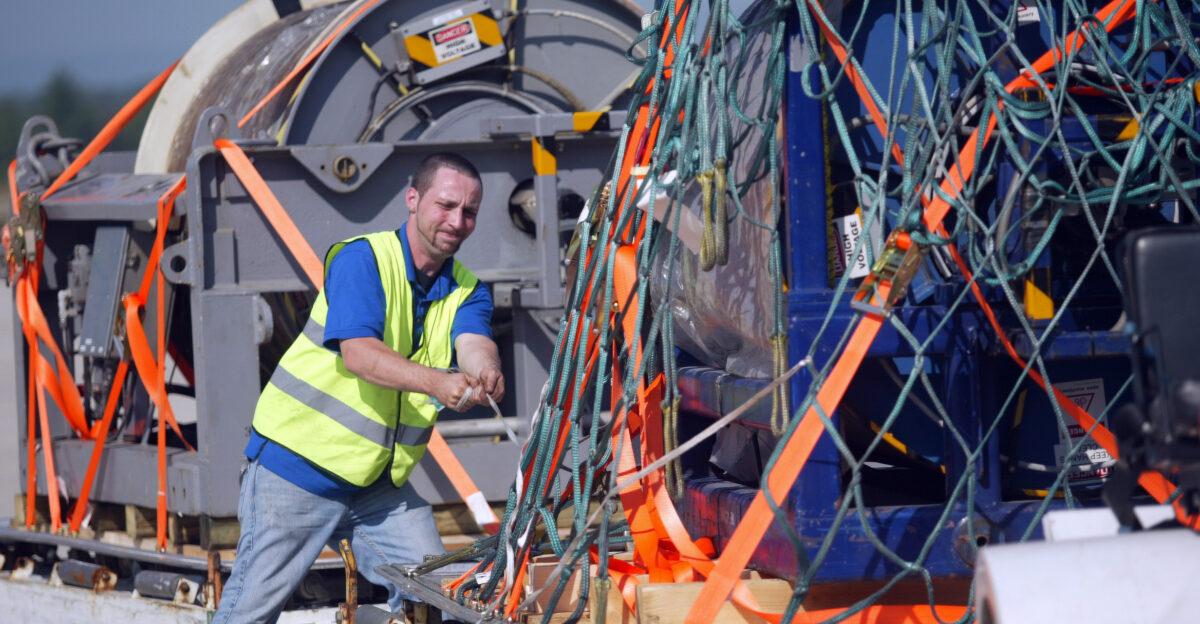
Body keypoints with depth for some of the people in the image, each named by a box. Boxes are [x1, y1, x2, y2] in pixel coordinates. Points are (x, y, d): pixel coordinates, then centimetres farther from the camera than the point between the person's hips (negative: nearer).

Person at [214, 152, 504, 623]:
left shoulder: (466, 291, 4)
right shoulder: (362, 259, -14)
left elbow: (474, 343, -18)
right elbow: (358, 353, -29)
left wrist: (485, 374, -44)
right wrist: (436, 382, -46)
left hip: (381, 483, 6)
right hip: (300, 465, -6)